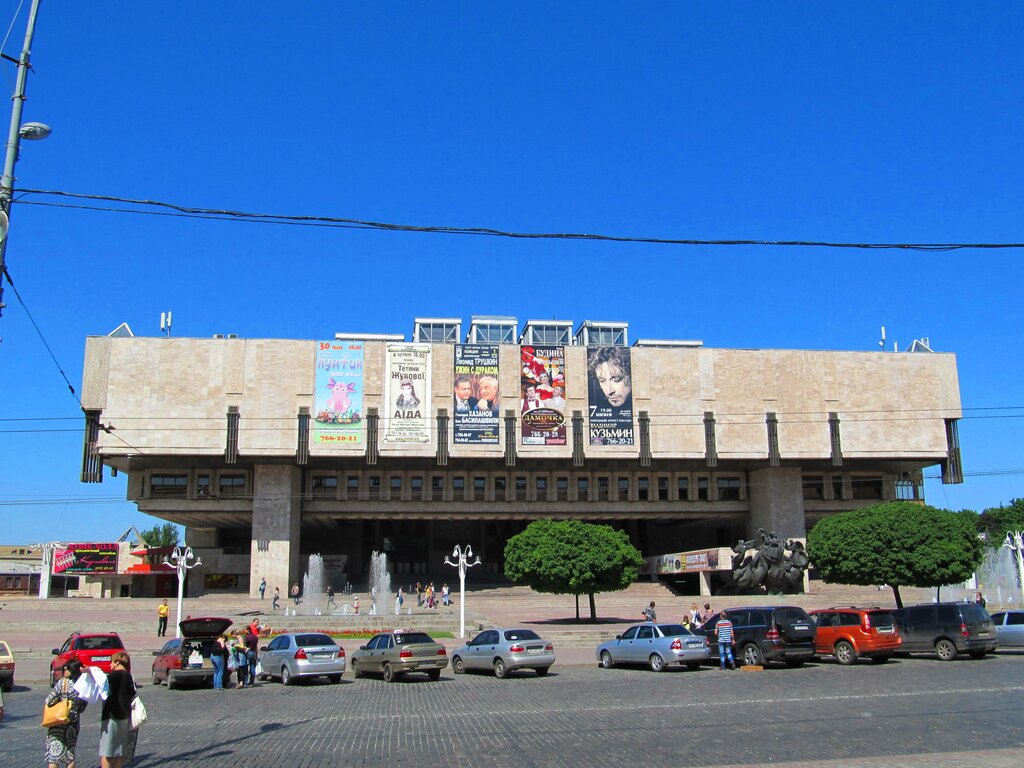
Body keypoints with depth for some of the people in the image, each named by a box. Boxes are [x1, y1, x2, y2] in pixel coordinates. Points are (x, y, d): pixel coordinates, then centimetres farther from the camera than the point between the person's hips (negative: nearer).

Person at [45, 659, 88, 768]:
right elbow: (82, 708, 6)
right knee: (70, 753, 17)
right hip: (74, 723, 5)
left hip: (58, 723, -5)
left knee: (53, 753, -1)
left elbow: (49, 701, -11)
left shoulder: (63, 682, -12)